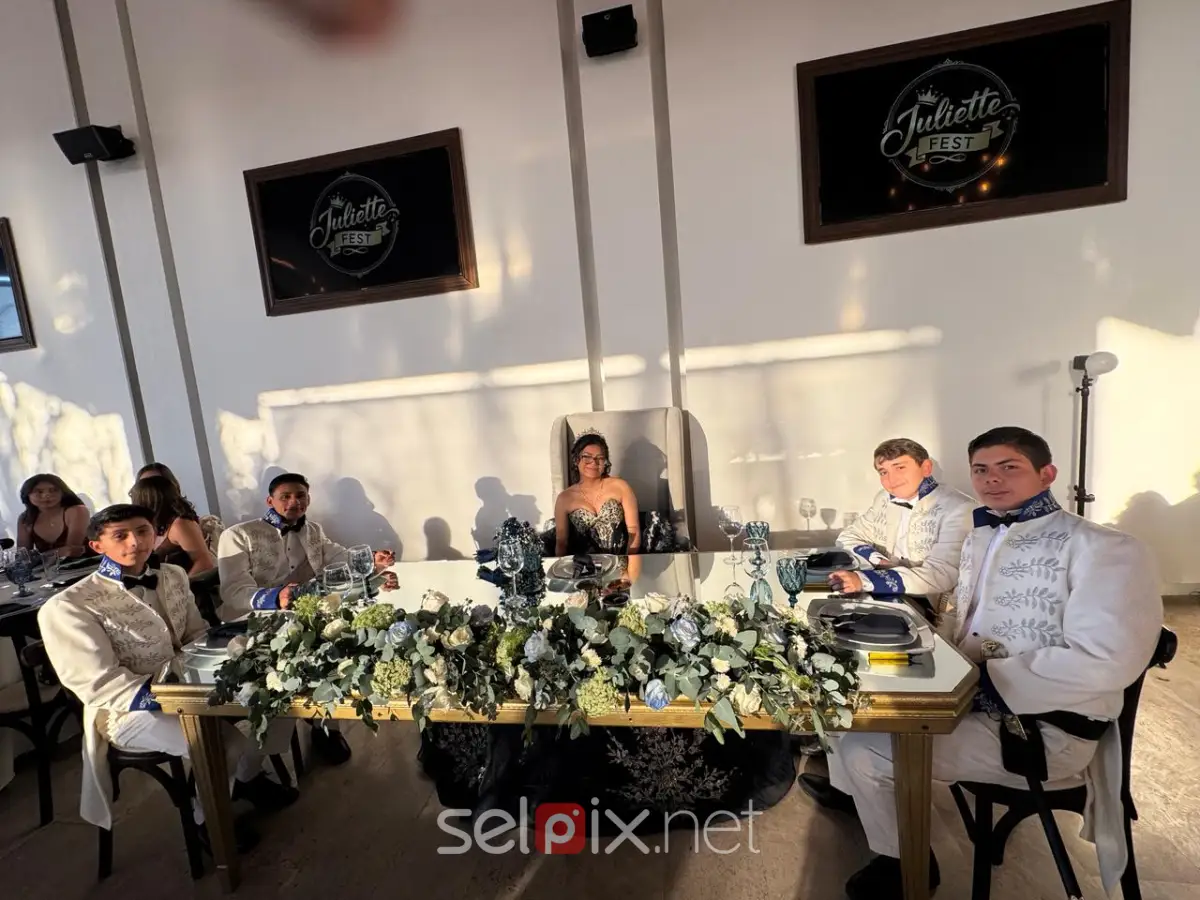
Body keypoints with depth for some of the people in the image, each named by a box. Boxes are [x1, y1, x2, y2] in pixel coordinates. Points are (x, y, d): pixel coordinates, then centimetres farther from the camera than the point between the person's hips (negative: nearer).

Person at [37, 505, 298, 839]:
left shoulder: (173, 576, 4)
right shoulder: (68, 607, -14)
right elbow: (100, 685, -18)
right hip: (129, 709, -6)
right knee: (227, 743, -28)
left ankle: (247, 777, 16)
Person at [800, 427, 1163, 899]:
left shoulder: (1103, 549, -17)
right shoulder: (981, 536, 9)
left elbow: (1104, 663, -27)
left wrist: (983, 674, -22)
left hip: (1041, 727, -8)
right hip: (968, 693, 8)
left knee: (863, 750, -15)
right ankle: (853, 787, 41)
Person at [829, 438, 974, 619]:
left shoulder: (959, 509, -15)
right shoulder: (885, 499, 6)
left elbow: (940, 575, -26)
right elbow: (848, 537, 11)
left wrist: (863, 580, -36)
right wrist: (878, 561, -11)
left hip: (929, 608, -6)